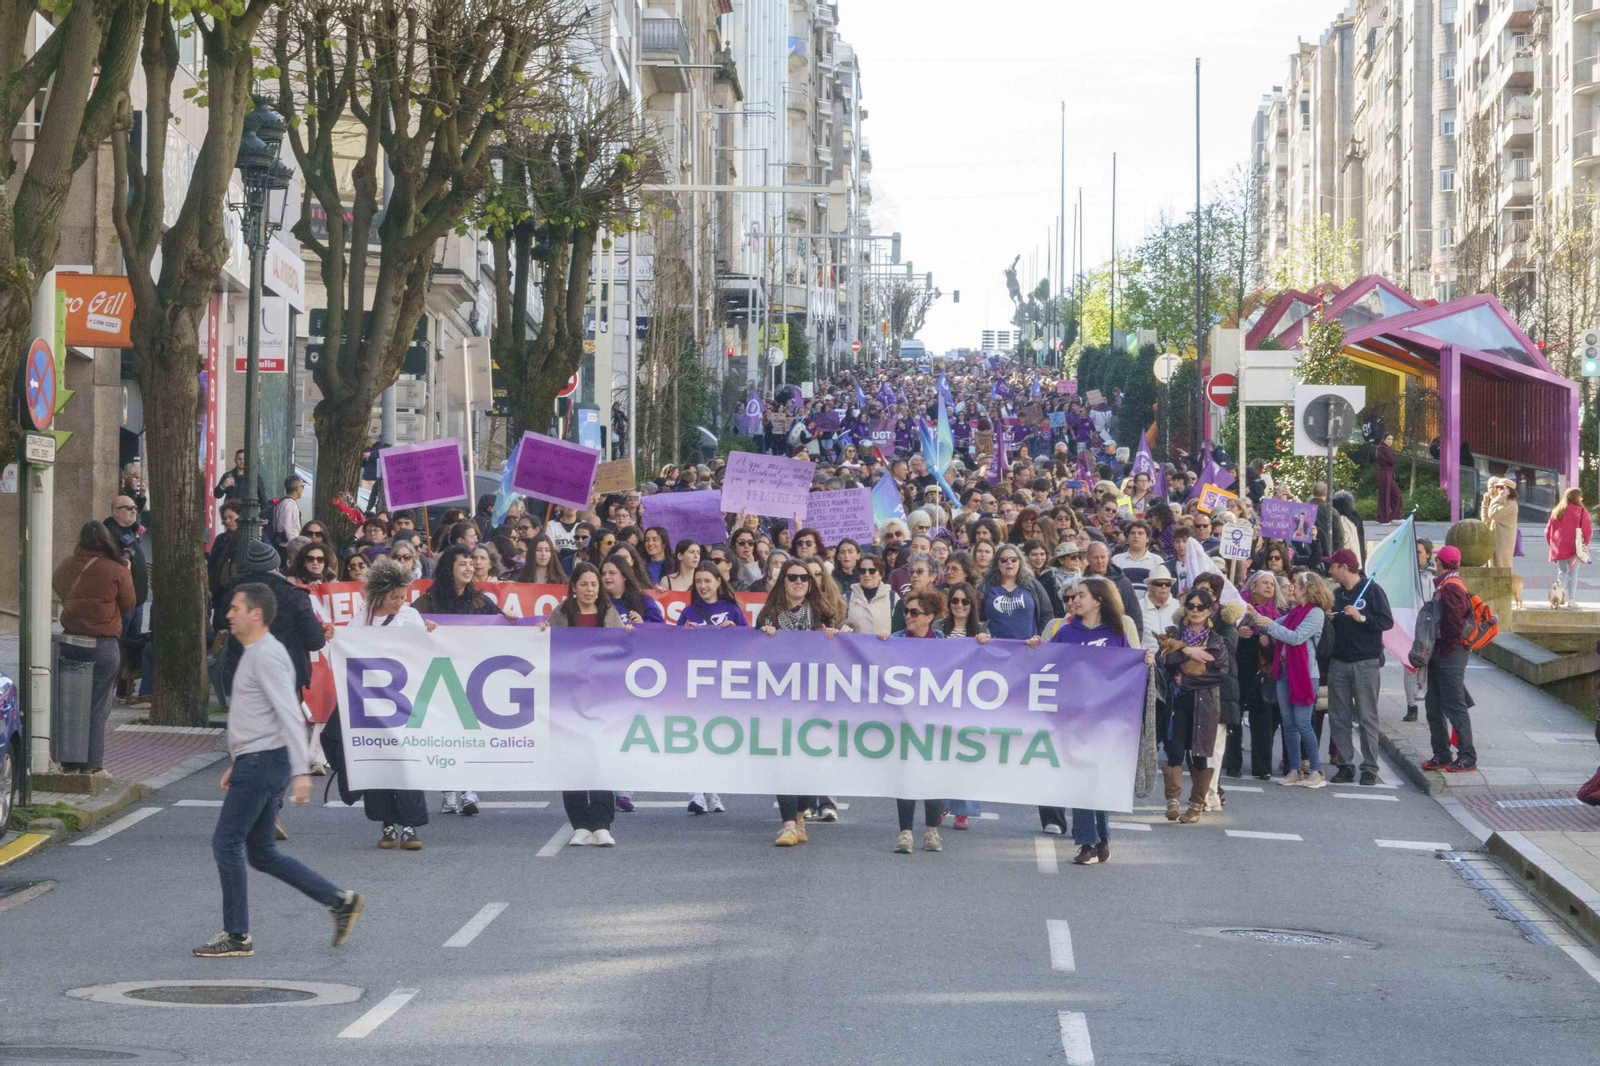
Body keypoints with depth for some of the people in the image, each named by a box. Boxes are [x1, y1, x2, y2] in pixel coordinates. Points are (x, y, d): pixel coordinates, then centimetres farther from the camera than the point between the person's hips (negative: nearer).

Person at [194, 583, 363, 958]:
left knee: (226, 844, -5)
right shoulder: (254, 654, 18)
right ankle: (340, 900, 12)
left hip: (263, 762, -10)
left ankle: (237, 936, 1)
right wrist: (236, 764, 28)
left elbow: (290, 715, -22)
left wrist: (301, 772, -28)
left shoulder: (267, 656, -15)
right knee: (262, 853, 12)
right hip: (255, 761, 10)